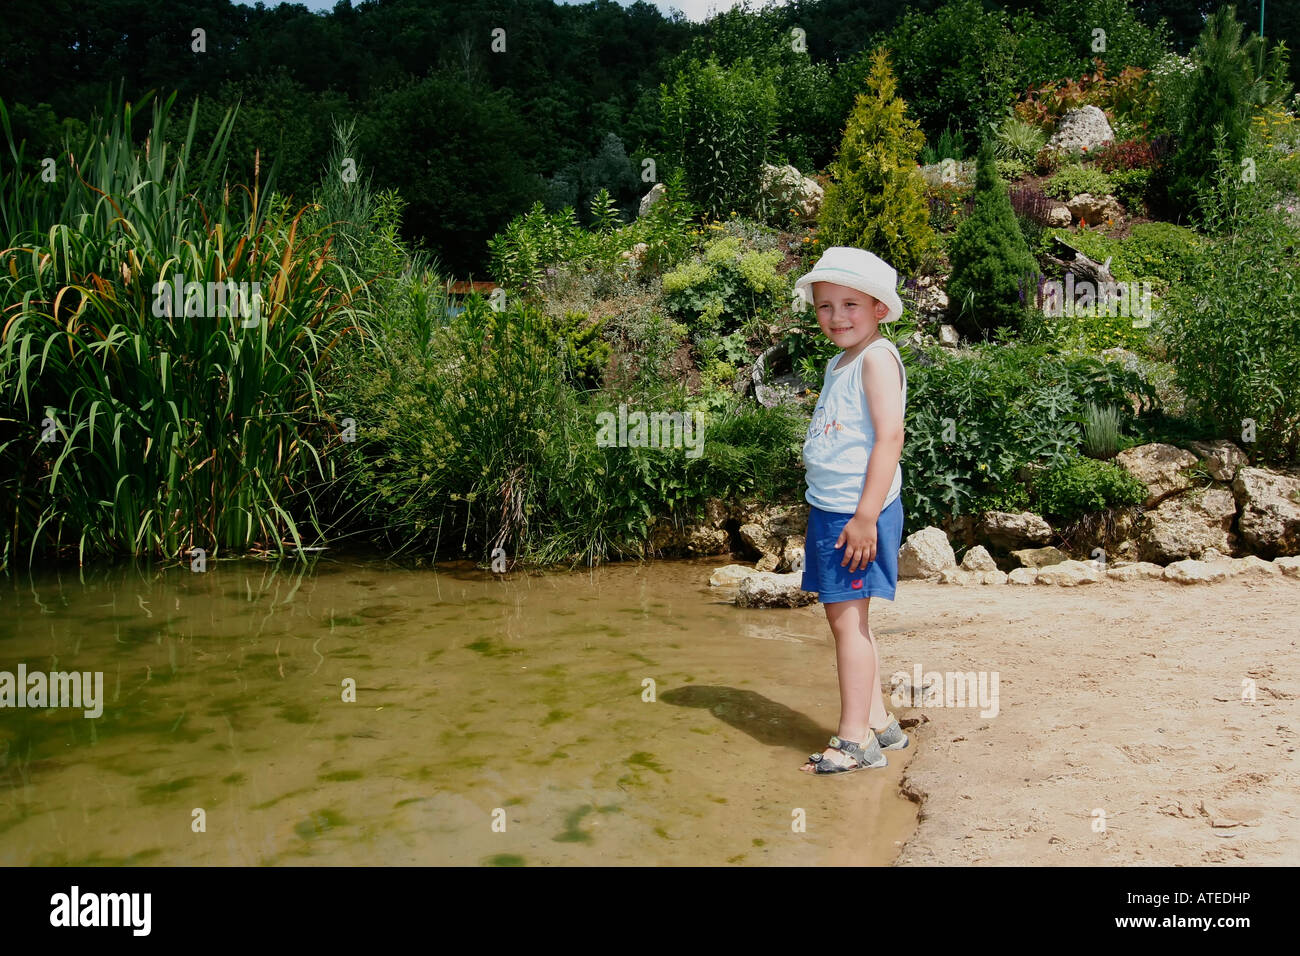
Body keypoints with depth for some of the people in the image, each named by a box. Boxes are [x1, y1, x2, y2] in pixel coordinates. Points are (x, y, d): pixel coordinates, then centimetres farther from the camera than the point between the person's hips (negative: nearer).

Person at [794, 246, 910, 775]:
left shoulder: (876, 357, -11)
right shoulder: (838, 363, 18)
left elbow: (889, 435, -19)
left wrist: (866, 515, -23)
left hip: (858, 511, -10)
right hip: (830, 508, 10)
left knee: (847, 616, -7)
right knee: (845, 616, 14)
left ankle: (855, 739, 1)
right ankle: (878, 721, 25)